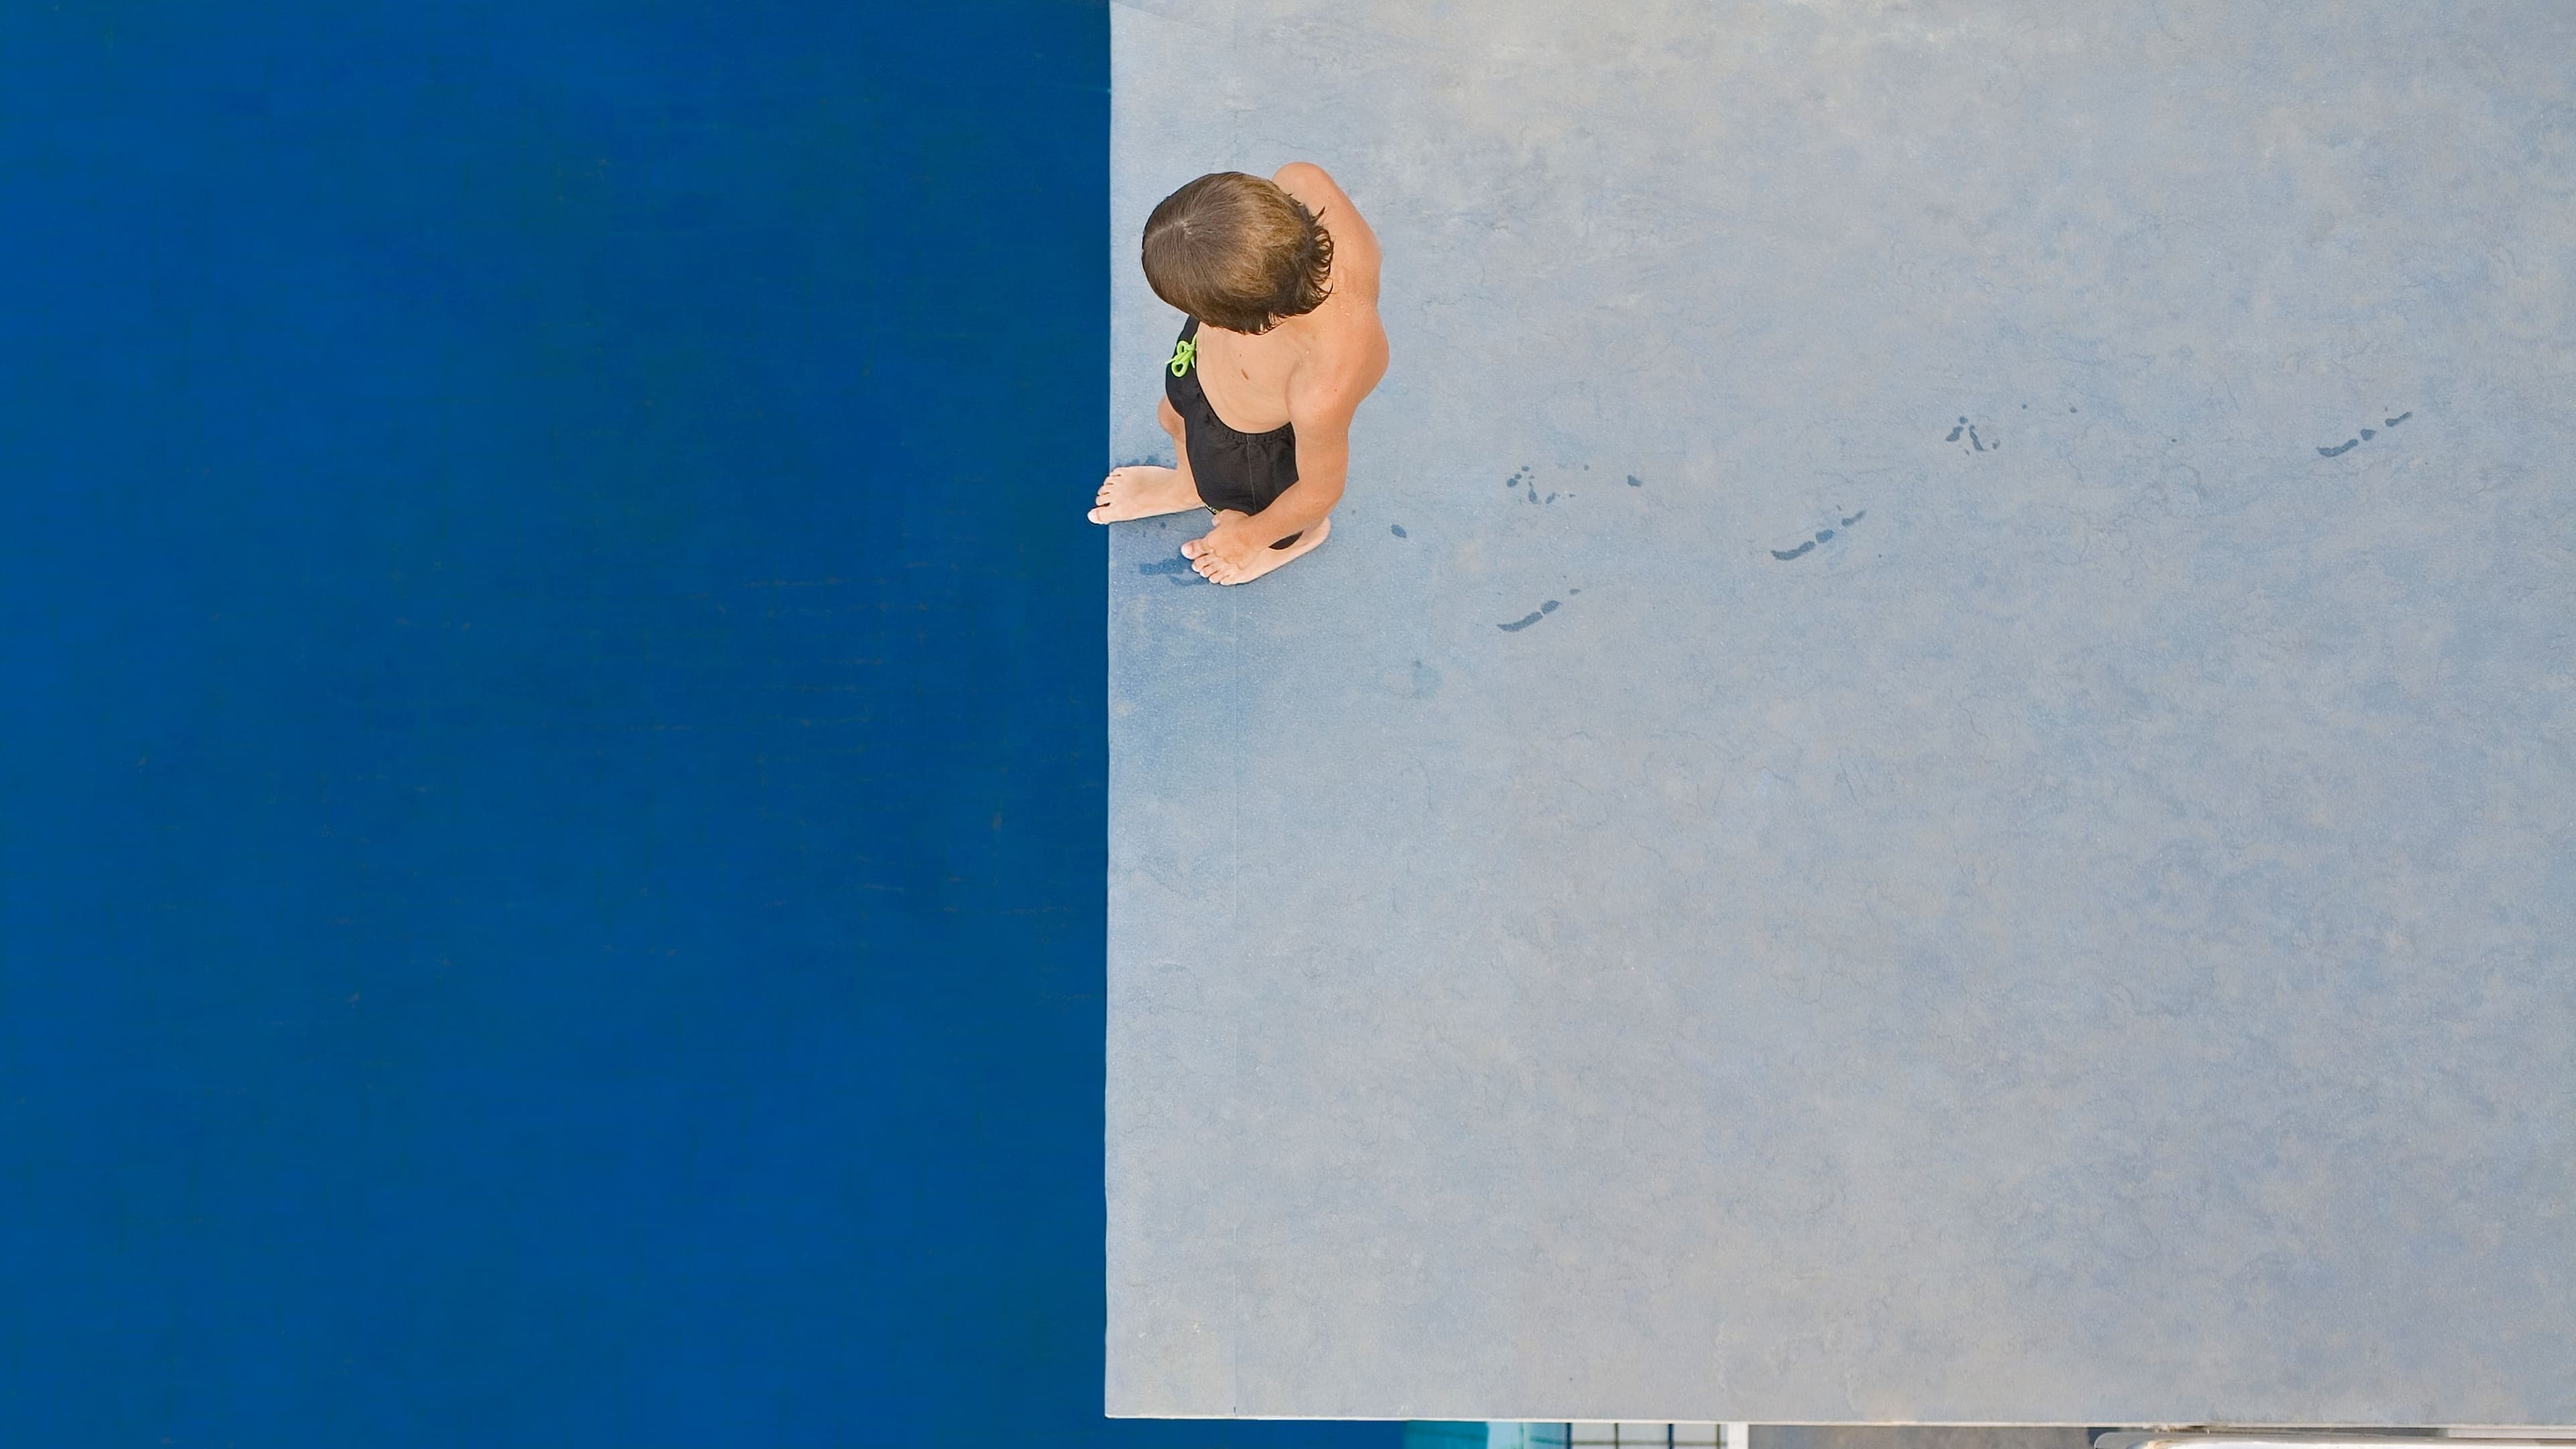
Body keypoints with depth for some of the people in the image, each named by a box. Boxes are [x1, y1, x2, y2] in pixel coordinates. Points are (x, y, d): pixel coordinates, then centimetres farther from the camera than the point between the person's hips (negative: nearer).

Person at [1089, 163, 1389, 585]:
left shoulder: (1323, 393, -51)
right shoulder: (1299, 184, -41)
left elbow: (1319, 491, -27)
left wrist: (1249, 537, -5)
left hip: (1252, 437, -4)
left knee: (1240, 509, 31)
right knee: (1175, 416, 37)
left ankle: (1299, 537, 67)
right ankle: (1190, 483, 72)